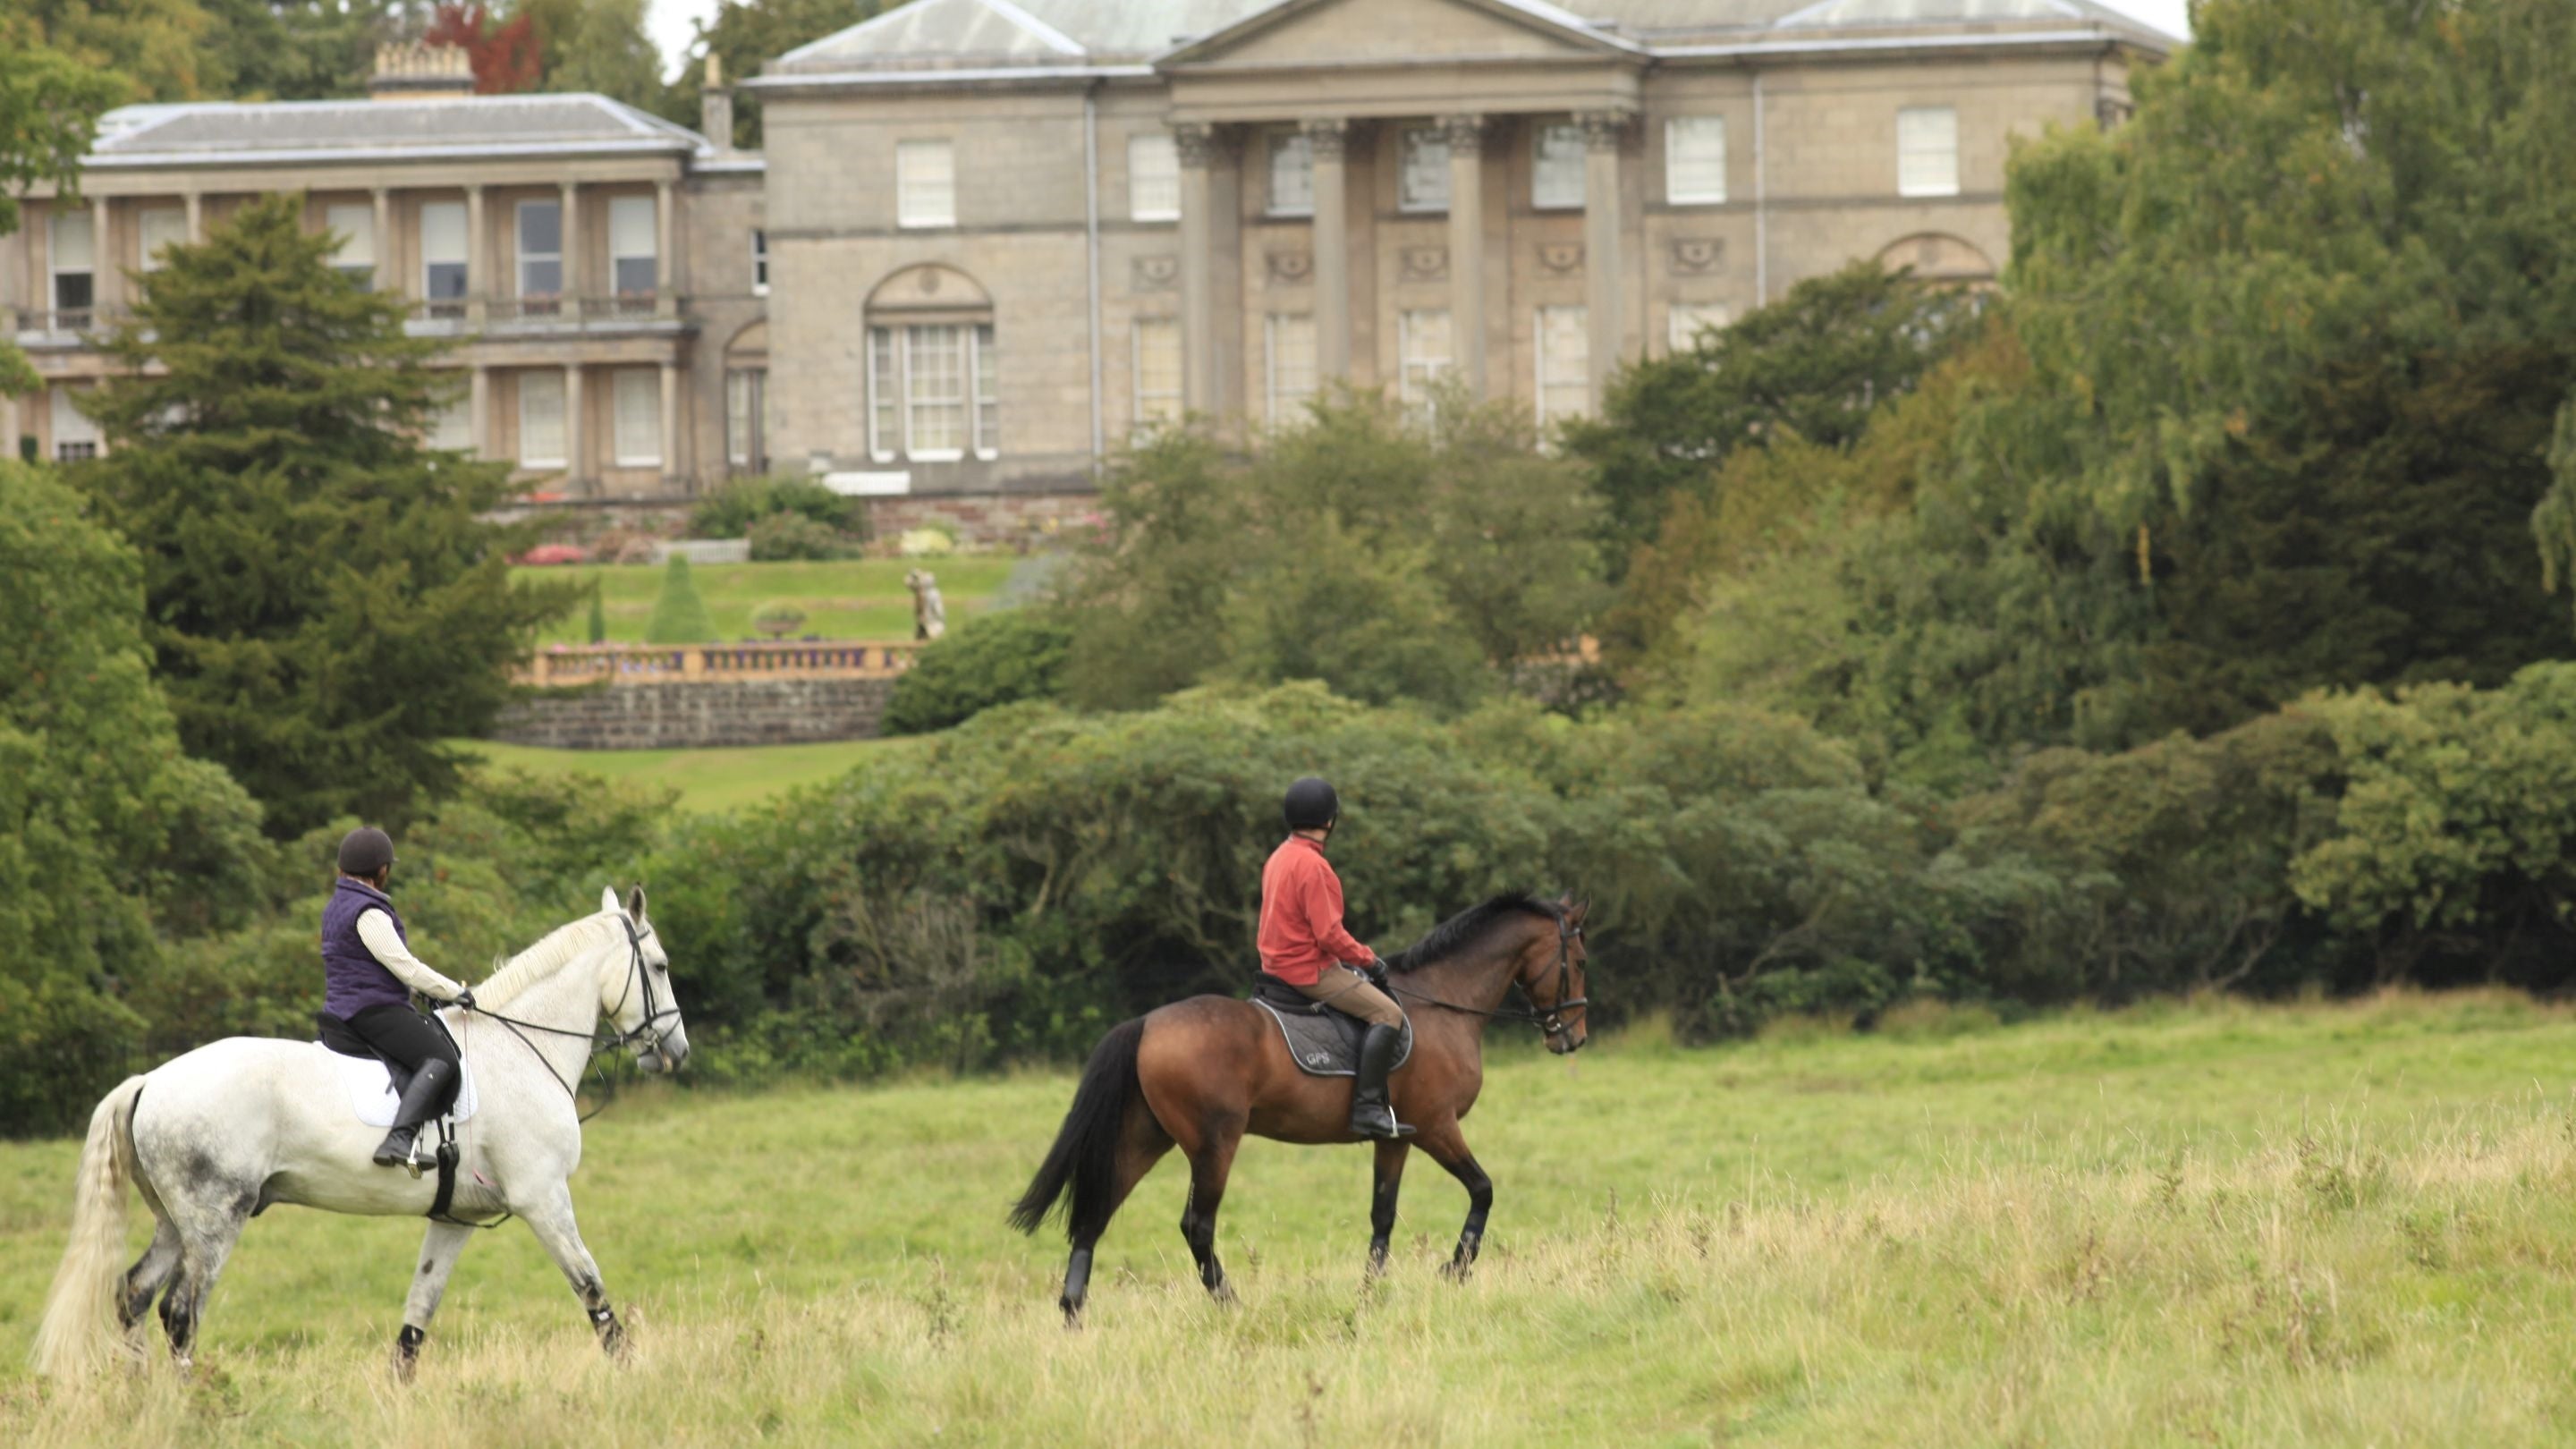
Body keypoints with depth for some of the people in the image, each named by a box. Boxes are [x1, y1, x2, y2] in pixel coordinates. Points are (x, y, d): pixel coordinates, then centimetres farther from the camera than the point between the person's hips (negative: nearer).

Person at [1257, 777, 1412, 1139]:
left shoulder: (1280, 858, 11)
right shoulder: (1312, 865, -20)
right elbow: (1329, 933, -23)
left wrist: (1351, 957, 17)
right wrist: (1366, 958, -8)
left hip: (1280, 965, 10)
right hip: (1309, 970, -10)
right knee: (1387, 1014, -13)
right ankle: (1367, 1106, -21)